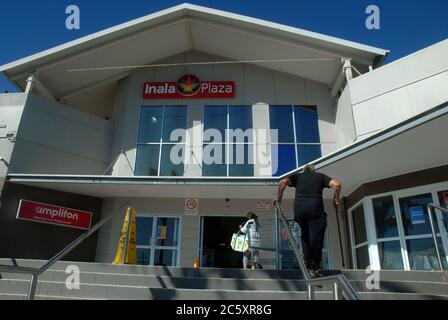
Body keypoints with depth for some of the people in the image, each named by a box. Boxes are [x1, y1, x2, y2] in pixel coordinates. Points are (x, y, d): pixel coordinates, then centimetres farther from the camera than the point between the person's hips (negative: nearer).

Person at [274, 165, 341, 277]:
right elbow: (336, 184, 8)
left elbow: (283, 182, 6)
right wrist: (336, 199, 19)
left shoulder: (298, 176, 24)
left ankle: (307, 262, 13)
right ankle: (314, 266, -1)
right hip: (315, 206, -2)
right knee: (316, 238, 2)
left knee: (305, 236, 17)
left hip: (299, 206, 2)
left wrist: (278, 198, 14)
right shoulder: (320, 176, 23)